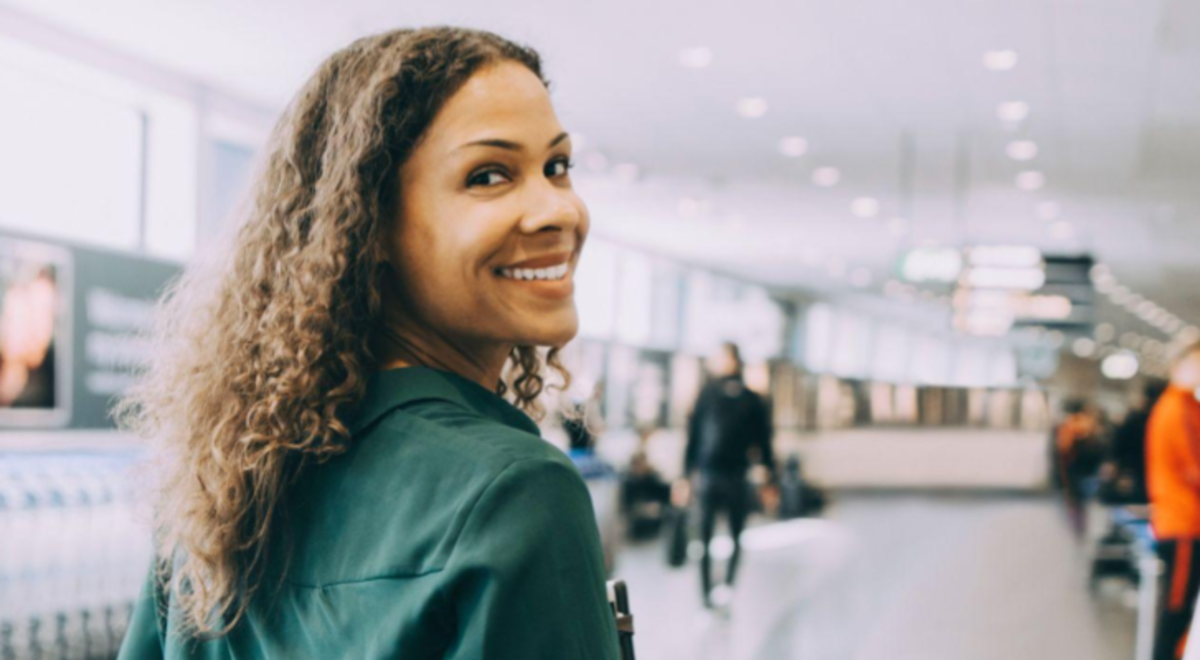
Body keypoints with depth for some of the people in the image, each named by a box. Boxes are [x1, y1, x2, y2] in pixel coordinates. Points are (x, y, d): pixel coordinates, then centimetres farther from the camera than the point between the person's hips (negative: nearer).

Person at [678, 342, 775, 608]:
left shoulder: (707, 393, 0)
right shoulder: (754, 400, 3)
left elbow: (693, 436, -1)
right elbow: (764, 444, 3)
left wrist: (687, 476, 3)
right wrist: (770, 479, 9)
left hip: (707, 474, 0)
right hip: (738, 478, 0)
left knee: (704, 539, 7)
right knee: (736, 537, 12)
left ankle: (707, 598, 3)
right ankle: (729, 584, -8)